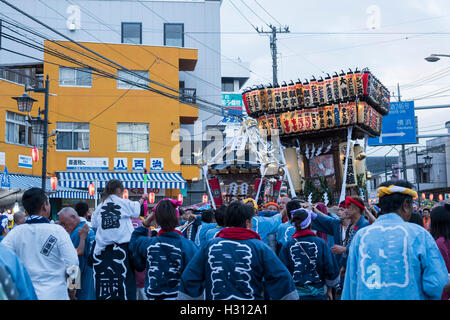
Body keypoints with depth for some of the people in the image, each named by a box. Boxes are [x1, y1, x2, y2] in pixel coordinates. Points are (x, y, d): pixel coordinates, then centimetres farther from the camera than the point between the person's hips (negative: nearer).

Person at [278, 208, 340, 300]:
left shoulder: (287, 245, -8)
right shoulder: (320, 243, -8)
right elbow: (331, 269, -4)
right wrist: (329, 290, 11)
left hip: (294, 293, 1)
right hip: (317, 293, 0)